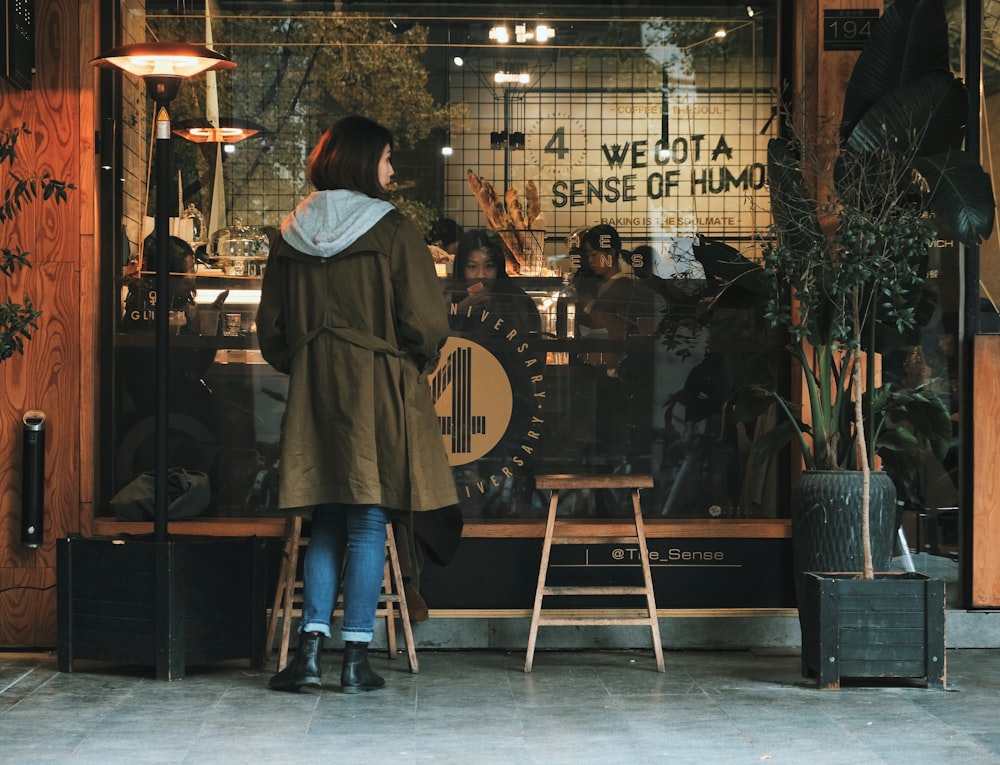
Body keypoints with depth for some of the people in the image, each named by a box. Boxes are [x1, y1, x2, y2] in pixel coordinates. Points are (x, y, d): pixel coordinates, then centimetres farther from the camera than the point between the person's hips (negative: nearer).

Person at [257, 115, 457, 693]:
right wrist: (416, 366, 9)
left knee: (327, 525, 12)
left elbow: (272, 330, 10)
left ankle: (311, 651, 4)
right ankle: (357, 660, 2)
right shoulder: (392, 230, -9)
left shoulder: (292, 234, 5)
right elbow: (425, 323, -10)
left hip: (315, 396, 4)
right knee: (368, 526, 1)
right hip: (378, 392, -4)